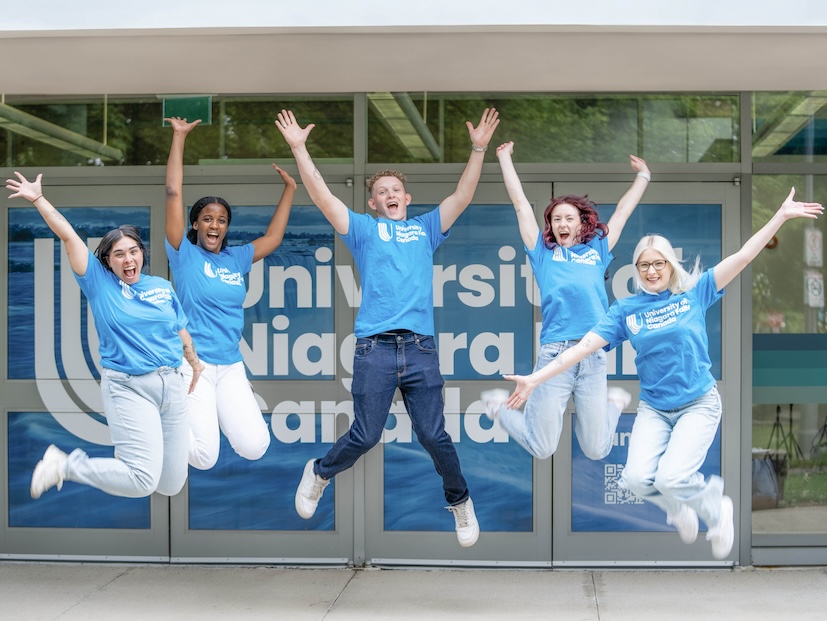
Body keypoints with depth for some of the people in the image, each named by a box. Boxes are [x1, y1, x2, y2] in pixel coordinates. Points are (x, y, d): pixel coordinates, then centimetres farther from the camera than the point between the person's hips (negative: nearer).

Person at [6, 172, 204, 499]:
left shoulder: (162, 287, 8)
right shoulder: (100, 282, -2)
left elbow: (180, 330, 20)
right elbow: (69, 236, -7)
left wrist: (195, 363, 28)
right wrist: (38, 199, -11)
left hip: (172, 385, 5)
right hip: (128, 389, -5)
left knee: (171, 485, 10)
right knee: (142, 481, -19)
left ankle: (126, 446, 40)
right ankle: (64, 464, 1)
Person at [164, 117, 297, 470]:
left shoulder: (235, 259, 11)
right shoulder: (185, 254, -1)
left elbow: (272, 238, 23)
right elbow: (173, 194, -5)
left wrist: (289, 189, 24)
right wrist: (179, 138, -6)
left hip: (231, 366, 5)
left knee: (254, 448, -9)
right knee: (204, 459, -13)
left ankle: (215, 410, 21)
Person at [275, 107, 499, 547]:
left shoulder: (426, 228, 21)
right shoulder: (363, 229, 16)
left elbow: (462, 196, 13)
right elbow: (322, 196, 6)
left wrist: (478, 149, 3)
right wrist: (298, 148, -1)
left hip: (420, 347, 1)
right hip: (374, 348, -1)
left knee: (434, 436, 0)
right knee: (364, 436, 0)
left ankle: (460, 501, 22)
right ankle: (320, 473, 29)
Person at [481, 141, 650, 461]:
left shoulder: (597, 251, 17)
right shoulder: (543, 252, 13)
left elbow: (623, 209, 28)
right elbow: (520, 203, 16)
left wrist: (643, 176, 37)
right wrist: (504, 158, 20)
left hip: (593, 356, 2)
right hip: (554, 353, -2)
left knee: (596, 450, 8)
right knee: (542, 449, 0)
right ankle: (500, 406, 28)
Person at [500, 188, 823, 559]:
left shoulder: (695, 292, -3)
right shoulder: (626, 310, 0)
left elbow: (742, 257, -8)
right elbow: (584, 347, -5)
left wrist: (782, 215, -15)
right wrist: (535, 379, -13)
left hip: (699, 404, -2)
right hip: (653, 409, 3)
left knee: (671, 479, -21)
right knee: (637, 479, -17)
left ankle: (716, 512, 12)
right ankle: (679, 509, 18)